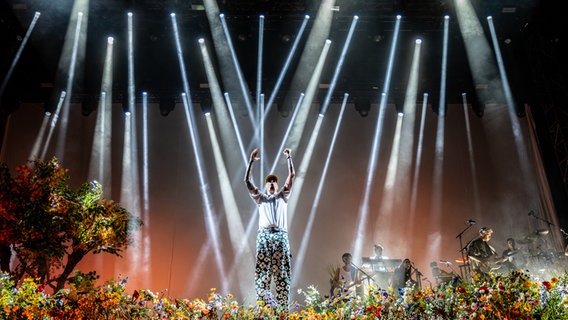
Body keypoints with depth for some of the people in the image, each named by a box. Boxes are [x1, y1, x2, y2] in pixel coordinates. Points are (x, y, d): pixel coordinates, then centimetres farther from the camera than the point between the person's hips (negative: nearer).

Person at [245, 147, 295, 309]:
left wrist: (289, 158, 8)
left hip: (281, 236, 0)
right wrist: (251, 161, 6)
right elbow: (247, 180, 13)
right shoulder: (260, 198, 23)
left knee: (282, 273, -5)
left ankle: (283, 308, -6)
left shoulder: (283, 196, 24)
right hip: (264, 236, 0)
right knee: (262, 272, -7)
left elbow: (291, 176, 15)